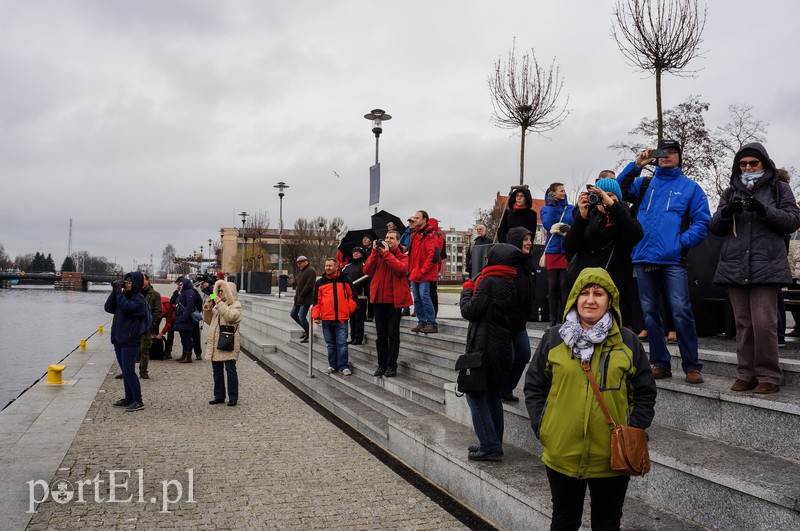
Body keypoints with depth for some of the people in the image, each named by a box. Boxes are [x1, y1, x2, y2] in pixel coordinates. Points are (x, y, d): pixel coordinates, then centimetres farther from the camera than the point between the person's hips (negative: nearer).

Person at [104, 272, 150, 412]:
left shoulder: (139, 299, -10)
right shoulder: (123, 296, 13)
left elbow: (126, 307, -25)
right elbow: (108, 308, 6)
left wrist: (118, 292, -17)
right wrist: (114, 291, -3)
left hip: (130, 341, -8)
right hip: (118, 339, 8)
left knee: (128, 371, -10)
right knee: (125, 371, 14)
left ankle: (138, 401, -4)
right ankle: (129, 399, 23)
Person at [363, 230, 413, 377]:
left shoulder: (402, 256, 3)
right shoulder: (378, 254, 12)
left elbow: (401, 269, -20)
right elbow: (367, 270, -2)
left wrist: (387, 253, -15)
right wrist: (374, 251, -6)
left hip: (394, 301, -4)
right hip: (379, 300, 4)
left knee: (393, 336, 0)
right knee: (381, 336, 9)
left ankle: (391, 367, 6)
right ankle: (382, 365, 17)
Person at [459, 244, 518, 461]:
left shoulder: (487, 281, -14)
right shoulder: (509, 284, 12)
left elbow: (470, 311, -16)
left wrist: (467, 290, 2)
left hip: (483, 347, -8)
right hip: (502, 347, 9)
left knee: (475, 393, -3)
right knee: (493, 395, 15)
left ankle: (490, 446, -5)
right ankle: (494, 444, 21)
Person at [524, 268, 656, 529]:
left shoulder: (628, 341, 0)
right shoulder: (553, 338, -1)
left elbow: (645, 392, 5)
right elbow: (534, 386, 4)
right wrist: (541, 427, -4)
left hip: (611, 458, 0)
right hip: (562, 455, 0)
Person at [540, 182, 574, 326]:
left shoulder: (570, 208, 14)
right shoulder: (545, 209, 12)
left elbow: (572, 222, -2)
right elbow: (547, 225, -6)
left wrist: (561, 227, -18)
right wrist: (552, 205, -6)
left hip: (567, 249, 0)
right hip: (552, 250, 0)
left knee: (565, 284, -6)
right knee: (553, 285, 1)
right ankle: (553, 320, 7)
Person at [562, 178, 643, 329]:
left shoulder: (624, 216, 10)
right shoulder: (589, 216, 13)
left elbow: (636, 237, -14)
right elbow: (569, 247, 0)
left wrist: (611, 204, -19)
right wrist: (582, 216, -11)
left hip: (616, 287, -1)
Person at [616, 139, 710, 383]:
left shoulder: (690, 187, 8)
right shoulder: (644, 184, 17)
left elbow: (702, 221, 2)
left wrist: (683, 241, -11)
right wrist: (635, 166, 0)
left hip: (673, 260, -4)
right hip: (644, 258, 4)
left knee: (681, 313, -10)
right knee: (650, 314, 8)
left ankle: (692, 366, 2)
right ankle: (660, 364, 18)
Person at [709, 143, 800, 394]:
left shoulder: (779, 189, 10)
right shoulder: (731, 192, 18)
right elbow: (715, 227, 12)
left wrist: (763, 209, -16)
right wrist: (728, 211, -8)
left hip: (766, 267, -3)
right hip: (734, 267, 3)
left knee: (764, 323, -10)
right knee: (743, 323, 6)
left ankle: (769, 376, 1)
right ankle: (746, 374, 12)